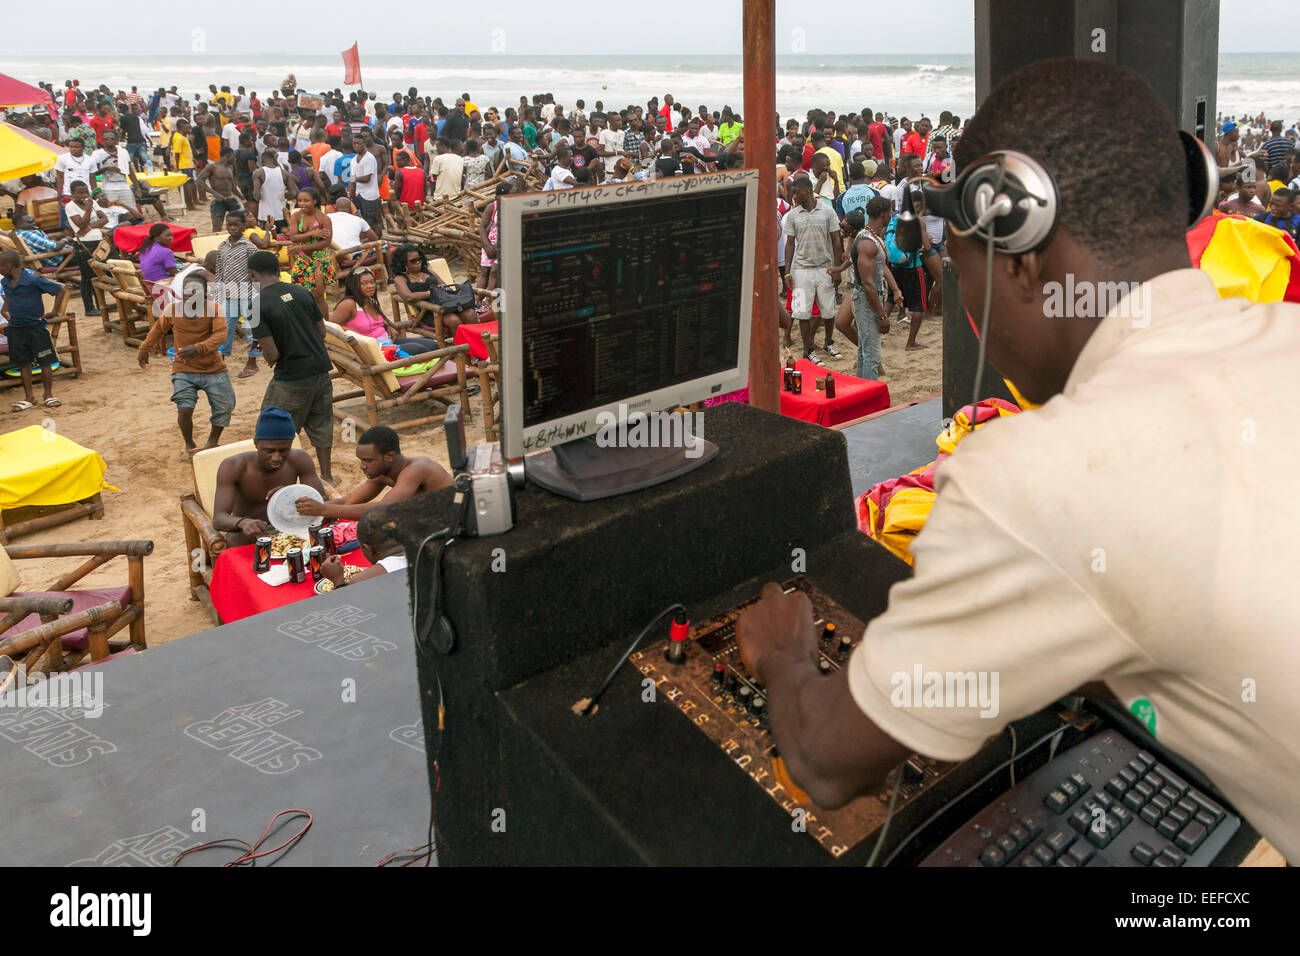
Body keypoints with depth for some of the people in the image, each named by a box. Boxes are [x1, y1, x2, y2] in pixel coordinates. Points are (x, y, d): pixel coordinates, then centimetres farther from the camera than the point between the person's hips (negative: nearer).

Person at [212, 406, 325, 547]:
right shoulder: (232, 467, -20)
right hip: (247, 535, -3)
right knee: (235, 539, -37)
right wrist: (242, 522, -51)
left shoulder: (300, 460, -11)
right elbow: (218, 519, -27)